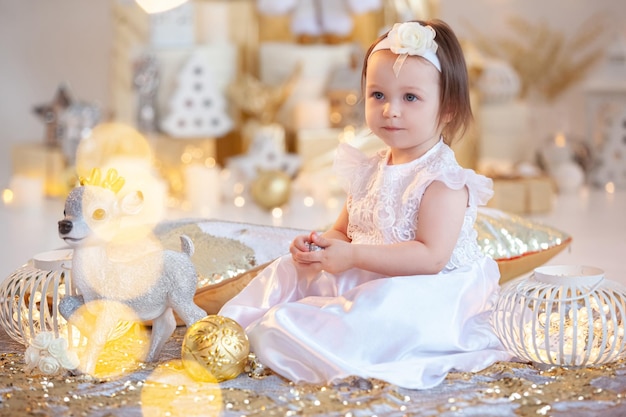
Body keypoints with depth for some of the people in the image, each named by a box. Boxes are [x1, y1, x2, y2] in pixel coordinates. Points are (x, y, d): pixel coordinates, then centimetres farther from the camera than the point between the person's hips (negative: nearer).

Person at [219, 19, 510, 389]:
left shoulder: (444, 181, -16)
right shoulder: (369, 172, 10)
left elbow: (432, 257, -26)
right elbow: (344, 230, 19)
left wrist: (353, 255, -29)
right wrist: (321, 244, -7)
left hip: (423, 294, -8)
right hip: (364, 282, 9)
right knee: (289, 272, 3)